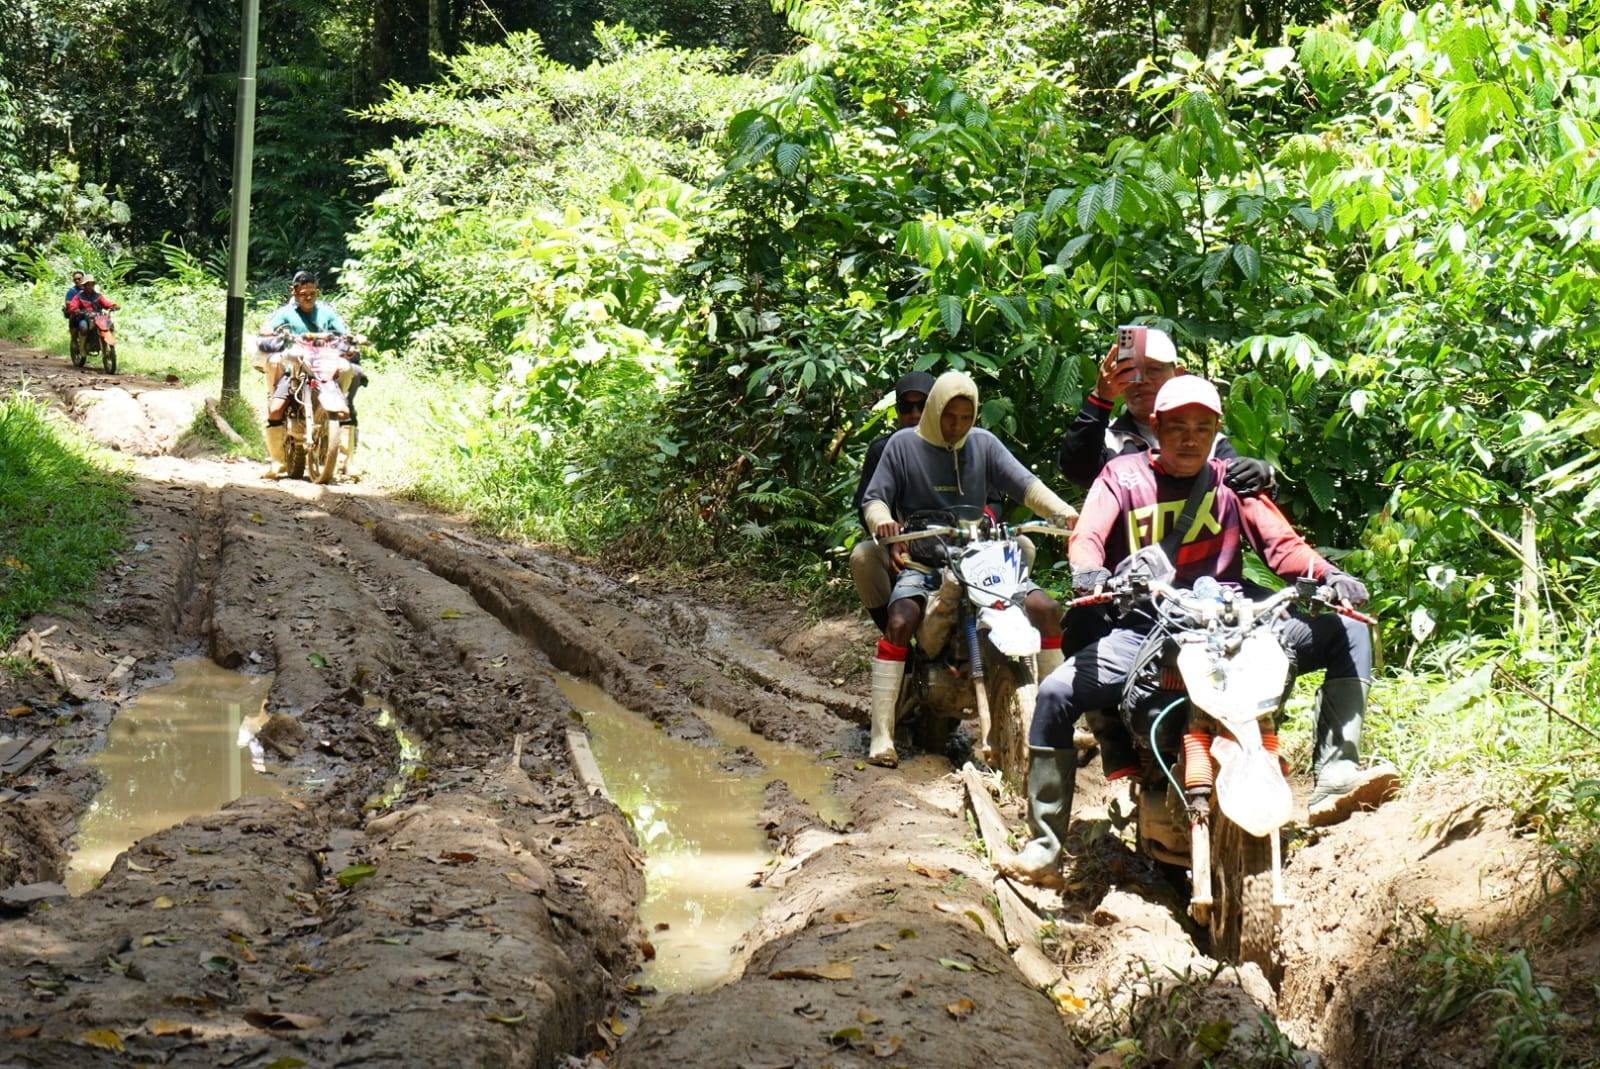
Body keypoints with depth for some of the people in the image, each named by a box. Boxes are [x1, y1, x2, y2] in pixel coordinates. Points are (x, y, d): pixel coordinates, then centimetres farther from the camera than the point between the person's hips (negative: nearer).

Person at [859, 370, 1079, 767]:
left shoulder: (983, 443, 9)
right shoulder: (904, 444, 2)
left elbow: (1024, 483, 0)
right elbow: (874, 498, -1)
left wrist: (1063, 512, -18)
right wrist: (883, 521, -26)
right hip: (921, 560, -3)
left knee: (1046, 608, -10)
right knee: (900, 623, -30)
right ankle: (881, 734, -27)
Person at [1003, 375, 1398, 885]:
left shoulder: (1230, 479, 11)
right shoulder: (1123, 475, 6)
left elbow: (1280, 542, 2)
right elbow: (1087, 534, -9)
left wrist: (1327, 574, -18)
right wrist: (1089, 572, -33)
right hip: (1142, 631, -2)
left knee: (1348, 634, -10)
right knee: (1056, 693, -23)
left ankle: (1334, 777, -18)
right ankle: (1044, 845, -13)